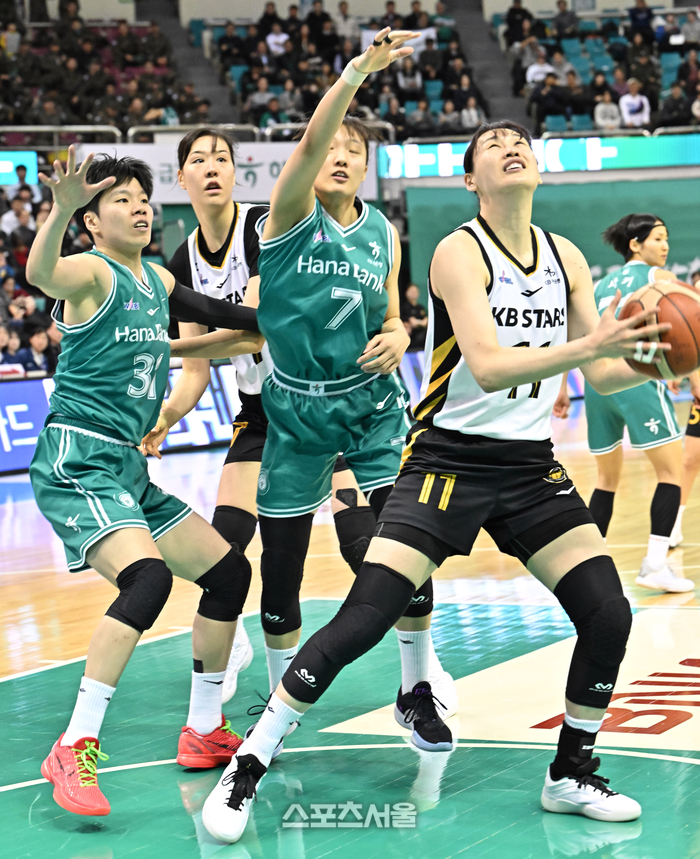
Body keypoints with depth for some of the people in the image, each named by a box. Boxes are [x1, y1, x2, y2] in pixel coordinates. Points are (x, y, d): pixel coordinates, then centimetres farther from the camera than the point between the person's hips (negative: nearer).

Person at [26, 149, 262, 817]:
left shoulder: (157, 280, 15)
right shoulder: (91, 272, -10)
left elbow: (212, 314, 33)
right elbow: (39, 274, -34)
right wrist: (61, 208, -52)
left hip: (128, 470, 9)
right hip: (75, 461, -9)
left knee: (228, 569, 11)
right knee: (148, 578, -30)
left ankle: (204, 732, 24)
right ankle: (73, 750, -27)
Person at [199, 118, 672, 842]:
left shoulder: (567, 259, 7)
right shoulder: (460, 252, -12)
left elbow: (601, 374, 10)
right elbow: (487, 368, -25)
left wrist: (651, 362, -10)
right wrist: (587, 345, -34)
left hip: (531, 467, 6)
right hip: (450, 459, -6)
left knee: (608, 615, -6)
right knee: (363, 621, -15)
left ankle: (572, 777, 15)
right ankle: (245, 770, -2)